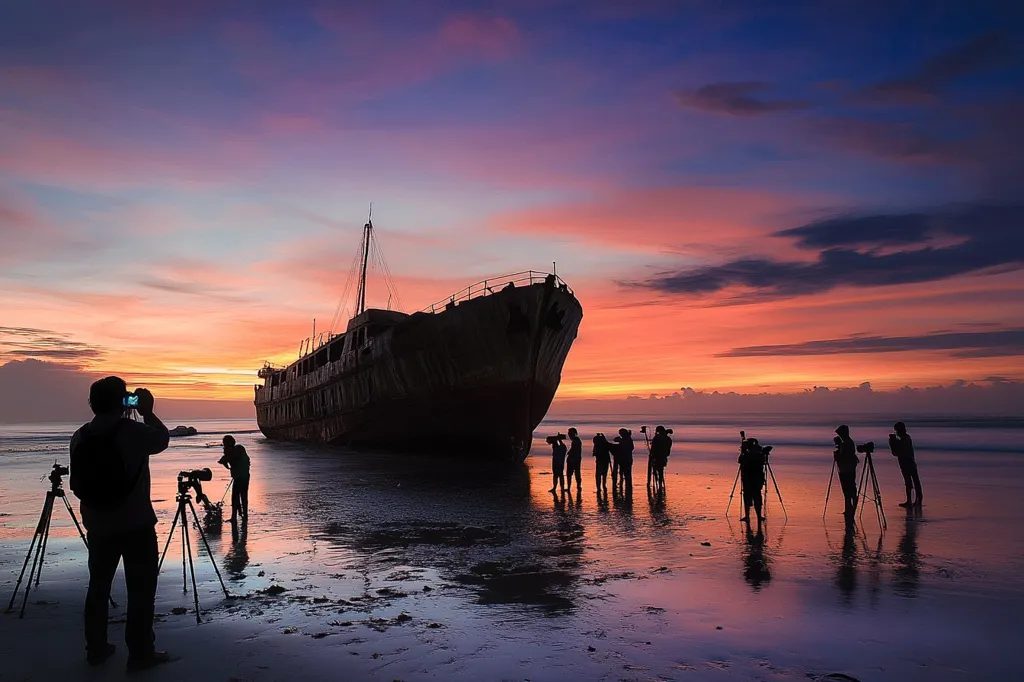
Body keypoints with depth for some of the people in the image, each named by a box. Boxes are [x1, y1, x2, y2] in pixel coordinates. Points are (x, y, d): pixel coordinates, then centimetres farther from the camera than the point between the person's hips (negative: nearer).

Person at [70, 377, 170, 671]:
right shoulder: (132, 431, -15)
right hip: (136, 524, -5)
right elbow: (162, 439, 6)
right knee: (141, 588, 1)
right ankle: (140, 653, 4)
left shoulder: (80, 437, 1)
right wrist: (147, 412, 15)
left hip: (98, 525, 6)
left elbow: (77, 484, 8)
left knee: (98, 586, 16)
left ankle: (96, 649, 24)